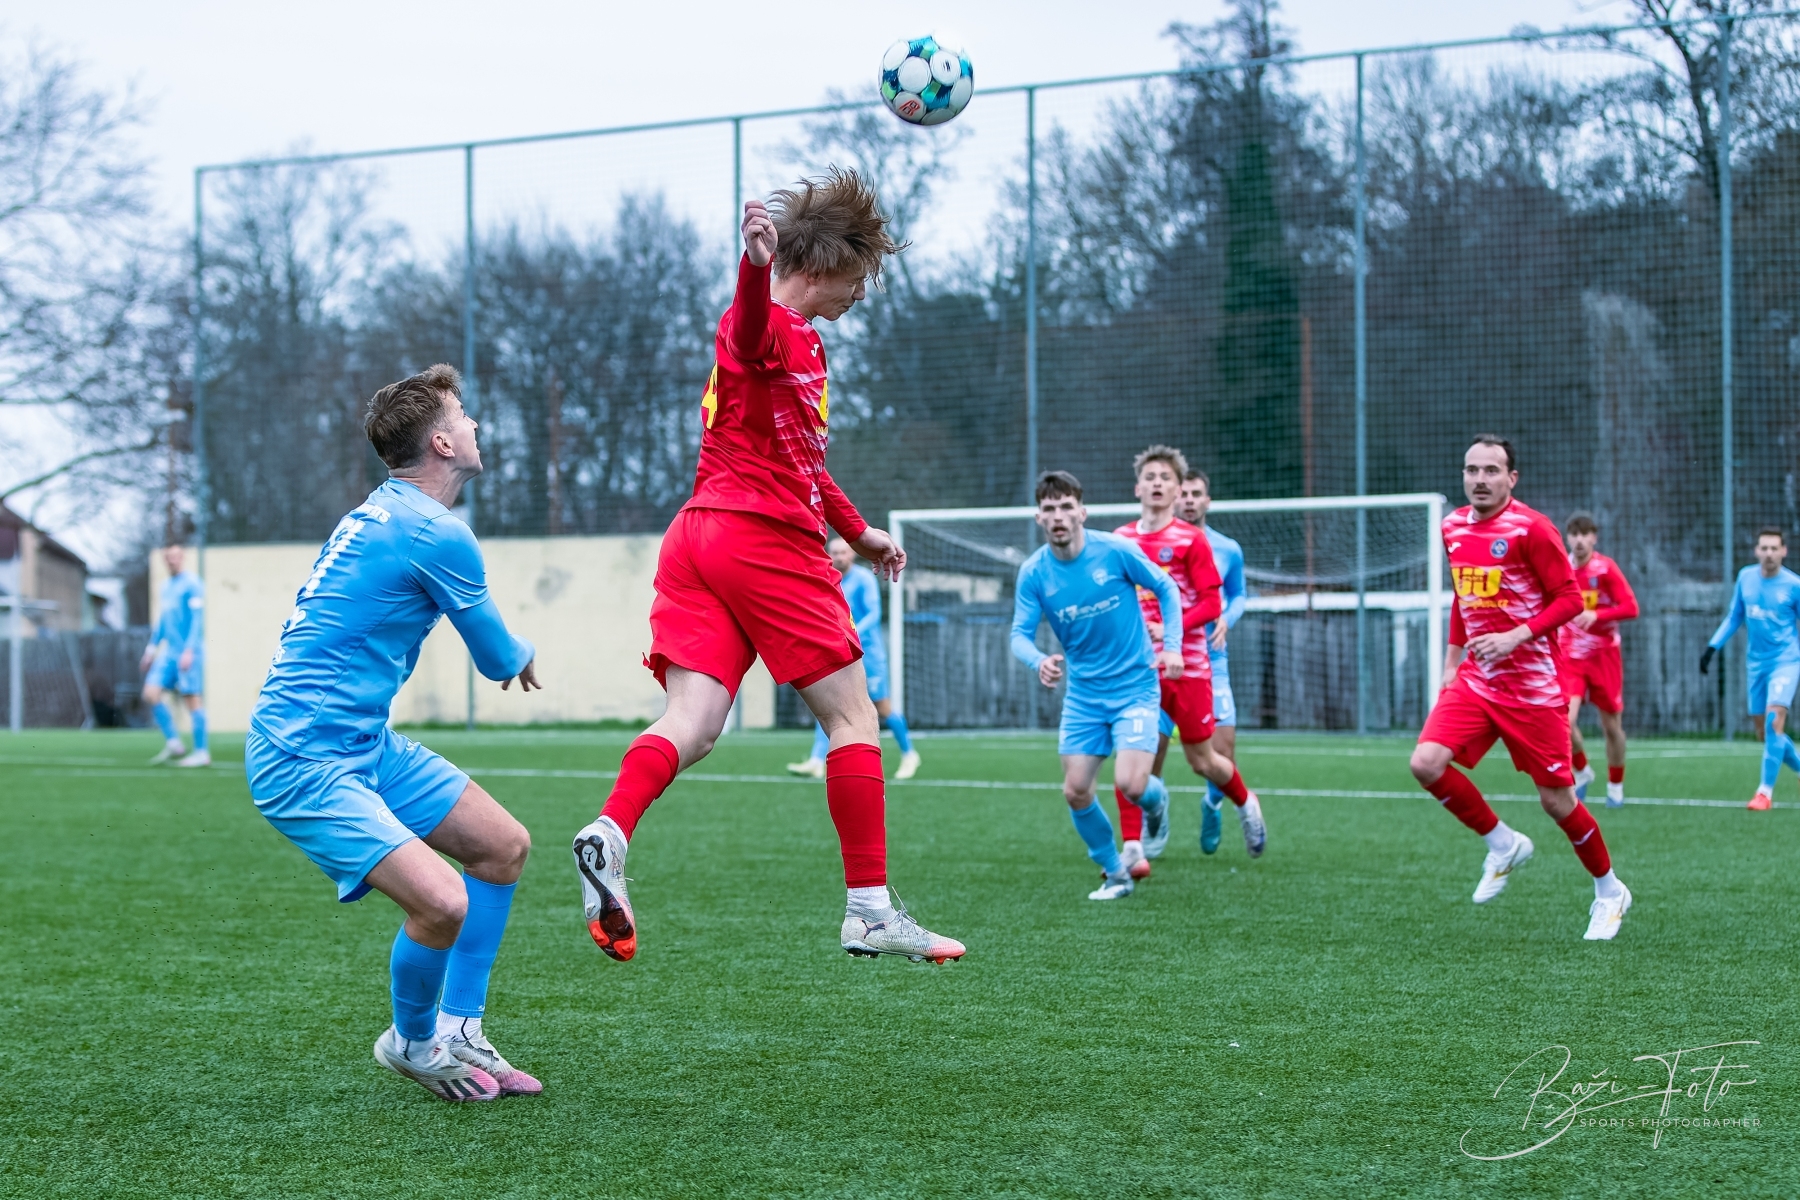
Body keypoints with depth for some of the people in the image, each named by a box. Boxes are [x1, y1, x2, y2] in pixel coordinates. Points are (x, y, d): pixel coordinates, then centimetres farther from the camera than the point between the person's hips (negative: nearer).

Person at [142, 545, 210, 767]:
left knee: (192, 699, -6)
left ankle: (202, 753, -1)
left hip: (188, 653, -8)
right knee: (151, 694, -2)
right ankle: (173, 743, 6)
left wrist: (189, 651, -20)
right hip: (169, 651, 8)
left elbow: (197, 619, -13)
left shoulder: (192, 584, -8)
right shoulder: (167, 587, 17)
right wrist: (151, 649, 22)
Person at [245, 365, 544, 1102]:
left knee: (504, 846, 13)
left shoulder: (381, 513, 11)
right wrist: (523, 656, 21)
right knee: (443, 904, -24)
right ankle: (413, 1043, 5)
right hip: (304, 760, -11)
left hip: (367, 743, 11)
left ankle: (458, 1035, 21)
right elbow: (498, 660, -3)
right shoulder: (438, 535, -17)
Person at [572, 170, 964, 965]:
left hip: (700, 538, 9)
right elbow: (749, 325, -34)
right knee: (854, 716, 2)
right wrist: (756, 261, -55)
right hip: (765, 541, -9)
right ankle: (869, 910, 4)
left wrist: (855, 530, 43)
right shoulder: (769, 328, -6)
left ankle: (609, 833, -31)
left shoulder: (799, 341, 25)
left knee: (693, 725, -6)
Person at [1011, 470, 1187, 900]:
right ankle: (1115, 873, 20)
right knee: (1075, 792, -2)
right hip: (1083, 694, 3)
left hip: (1134, 686, -3)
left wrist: (1172, 645, -11)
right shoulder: (1033, 573, -6)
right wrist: (1039, 661, -32)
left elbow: (1166, 589, 0)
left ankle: (1155, 806, 21)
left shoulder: (1116, 551, -13)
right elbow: (1020, 634, -9)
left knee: (1130, 785, -18)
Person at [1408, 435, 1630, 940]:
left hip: (1533, 685, -6)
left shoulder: (1530, 529, -13)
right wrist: (1452, 660, 17)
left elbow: (1569, 598, -13)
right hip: (1475, 680, 6)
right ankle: (1504, 845, 8)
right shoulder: (1453, 528, 7)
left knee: (1556, 800, 0)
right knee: (1426, 763, -16)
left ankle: (1609, 892, 25)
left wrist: (1515, 636, -24)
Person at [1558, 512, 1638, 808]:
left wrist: (1596, 615, -27)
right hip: (1569, 657, 1)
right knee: (1566, 721, -17)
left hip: (1604, 656, -1)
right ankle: (1582, 772, 10)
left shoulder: (1606, 568, -9)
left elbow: (1631, 608, -13)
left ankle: (1616, 785, 26)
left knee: (1611, 725, 7)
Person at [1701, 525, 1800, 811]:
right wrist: (1712, 647, 7)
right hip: (1756, 662, 5)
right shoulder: (1745, 577, 3)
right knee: (1764, 733, 7)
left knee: (1774, 720, -20)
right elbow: (1734, 617, 14)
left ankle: (1766, 791, -15)